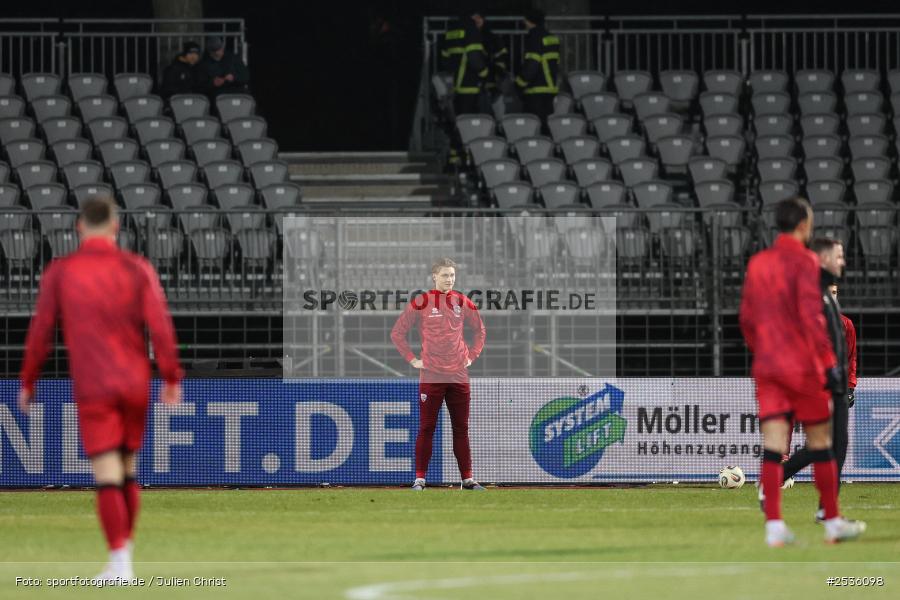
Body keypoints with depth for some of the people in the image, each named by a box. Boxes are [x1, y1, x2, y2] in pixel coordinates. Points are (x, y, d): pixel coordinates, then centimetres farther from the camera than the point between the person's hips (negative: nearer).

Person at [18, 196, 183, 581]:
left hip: (92, 389, -2)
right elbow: (160, 325, -7)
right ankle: (125, 549, 22)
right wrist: (171, 377, -2)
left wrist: (27, 382, 9)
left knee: (108, 475, -6)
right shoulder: (137, 268, 0)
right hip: (135, 384, 2)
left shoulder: (59, 272, -2)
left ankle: (120, 564, -15)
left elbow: (41, 332, -1)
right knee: (127, 469, 17)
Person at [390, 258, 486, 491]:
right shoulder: (421, 302, -3)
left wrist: (472, 355, 11)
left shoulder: (462, 302, 7)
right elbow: (397, 332, 2)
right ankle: (420, 479, 1)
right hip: (431, 376, -3)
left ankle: (467, 479, 10)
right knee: (426, 428, -2)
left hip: (458, 376, 3)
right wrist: (412, 359, -2)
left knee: (461, 429, 7)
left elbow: (479, 330, 22)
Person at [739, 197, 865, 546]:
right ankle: (833, 522, 12)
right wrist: (829, 363, -16)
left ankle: (774, 525, -10)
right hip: (802, 366, -5)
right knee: (820, 444, 6)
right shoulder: (803, 261, -9)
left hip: (767, 367, 5)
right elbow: (811, 316, -17)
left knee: (773, 447, -1)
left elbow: (746, 318, 15)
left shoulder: (758, 263, 11)